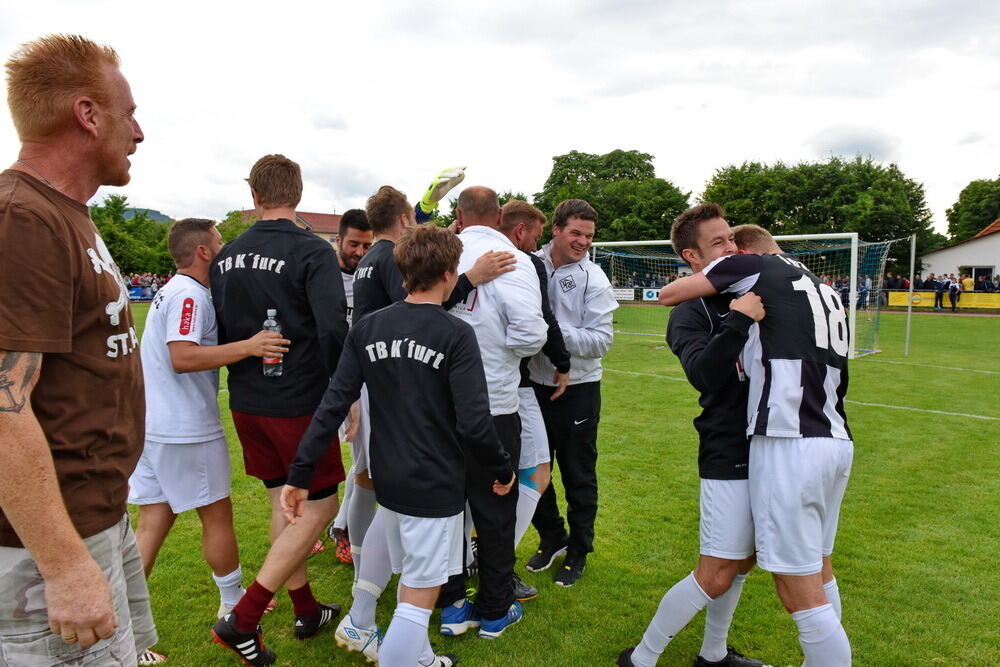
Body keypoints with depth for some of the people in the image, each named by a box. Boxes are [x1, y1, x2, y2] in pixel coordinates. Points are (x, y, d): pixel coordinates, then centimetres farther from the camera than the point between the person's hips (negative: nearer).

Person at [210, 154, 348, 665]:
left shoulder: (227, 256, 4)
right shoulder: (313, 252, -15)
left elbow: (219, 330, 11)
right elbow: (333, 330, -24)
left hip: (246, 402, 7)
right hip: (300, 402, -6)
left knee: (283, 502, 17)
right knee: (319, 505, 7)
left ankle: (306, 611, 29)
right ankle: (242, 619, 4)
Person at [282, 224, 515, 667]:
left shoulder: (367, 329, -1)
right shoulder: (455, 335, -16)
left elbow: (333, 405, -4)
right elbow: (473, 422, -19)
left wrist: (300, 473, -2)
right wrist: (501, 470, -3)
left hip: (387, 481, 7)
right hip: (435, 488, -6)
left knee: (413, 582, 26)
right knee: (418, 601, 6)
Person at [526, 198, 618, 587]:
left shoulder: (593, 279, -9)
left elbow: (601, 340, -15)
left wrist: (556, 332, -24)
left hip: (577, 390, -3)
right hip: (534, 385, 3)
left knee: (578, 477, 10)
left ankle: (578, 552, 29)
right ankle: (552, 538, 38)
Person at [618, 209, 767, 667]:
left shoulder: (750, 293, 10)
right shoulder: (690, 313, -10)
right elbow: (703, 374, -28)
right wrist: (739, 321, -33)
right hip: (729, 456, -7)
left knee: (741, 562, 18)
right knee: (715, 575, -3)